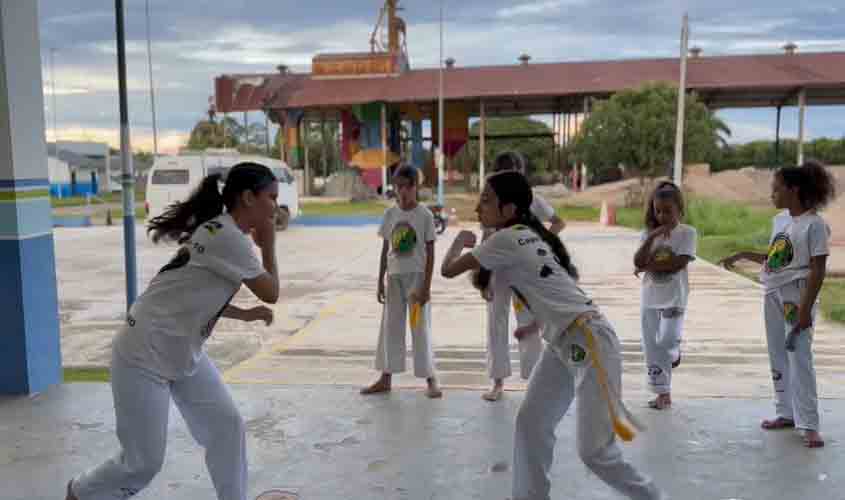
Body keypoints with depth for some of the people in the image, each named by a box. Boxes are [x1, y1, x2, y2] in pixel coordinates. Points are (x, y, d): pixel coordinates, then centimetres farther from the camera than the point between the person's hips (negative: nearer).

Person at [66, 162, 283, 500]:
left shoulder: (220, 231, 6)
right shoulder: (227, 236, -23)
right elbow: (271, 293, -15)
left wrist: (244, 314, 4)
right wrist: (268, 244, -3)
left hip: (184, 355, 9)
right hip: (143, 358, -9)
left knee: (227, 427, 1)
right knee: (144, 462, 4)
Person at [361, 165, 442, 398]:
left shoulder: (425, 215, -8)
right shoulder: (390, 214, 3)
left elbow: (430, 252, -8)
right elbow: (385, 249, 8)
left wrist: (426, 285, -12)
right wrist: (380, 281, 5)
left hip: (416, 276, -4)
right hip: (394, 277, 4)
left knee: (420, 328, 0)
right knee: (390, 327, 9)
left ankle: (431, 379, 11)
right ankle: (385, 378, 19)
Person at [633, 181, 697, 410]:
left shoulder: (687, 232, -5)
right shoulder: (649, 233, 6)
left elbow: (680, 263, -16)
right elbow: (638, 262, -7)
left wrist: (649, 265, -10)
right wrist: (652, 236, -17)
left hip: (673, 297, -4)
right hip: (650, 297, 4)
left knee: (667, 342, -15)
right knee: (652, 348, 6)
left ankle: (675, 352, 22)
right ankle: (663, 393, 18)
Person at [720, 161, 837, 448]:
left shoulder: (814, 224, -13)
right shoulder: (779, 220, 9)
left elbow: (818, 270, -15)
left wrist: (806, 308, -19)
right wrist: (742, 255, 15)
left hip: (797, 295, -8)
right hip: (773, 294, 8)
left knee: (800, 359, -9)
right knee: (778, 358, 12)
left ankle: (808, 425, -4)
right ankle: (786, 412, 24)